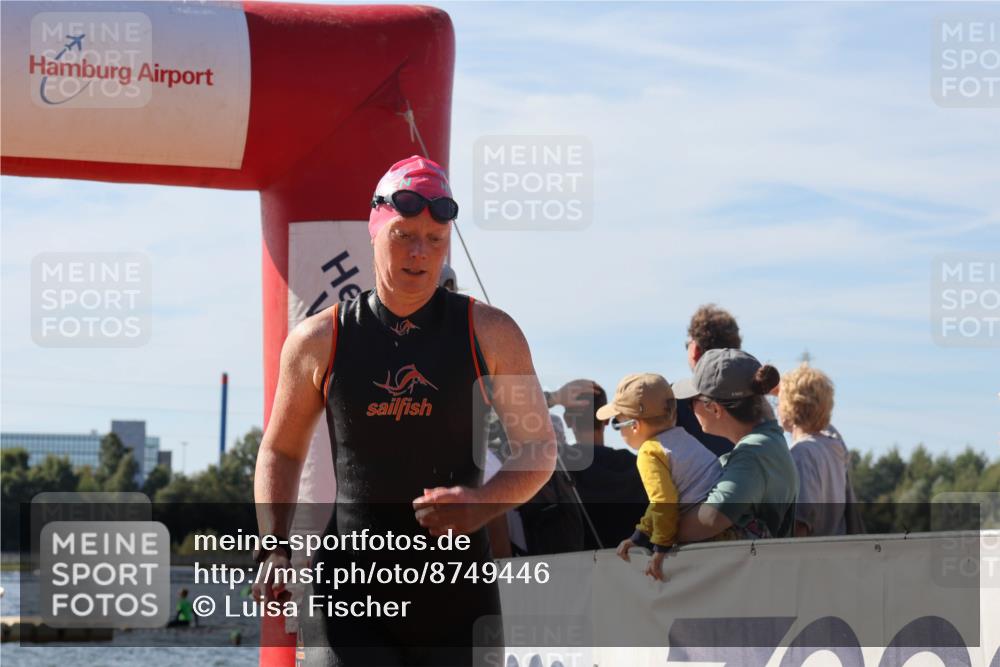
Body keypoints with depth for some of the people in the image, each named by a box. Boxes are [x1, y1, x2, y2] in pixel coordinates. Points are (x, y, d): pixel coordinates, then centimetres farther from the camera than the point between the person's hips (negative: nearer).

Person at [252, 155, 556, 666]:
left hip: (459, 591, 1)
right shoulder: (319, 341, 4)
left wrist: (480, 505, -12)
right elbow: (281, 451, 16)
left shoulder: (491, 334, 3)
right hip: (348, 590, -1)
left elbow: (539, 446, 8)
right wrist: (273, 549, 1)